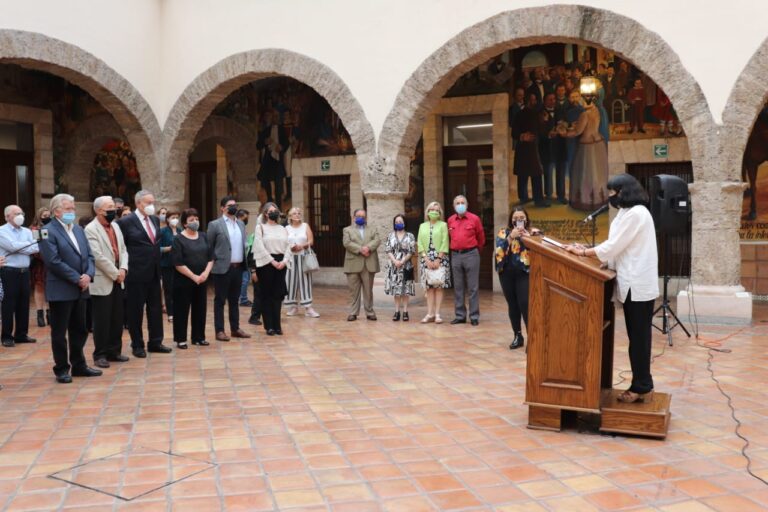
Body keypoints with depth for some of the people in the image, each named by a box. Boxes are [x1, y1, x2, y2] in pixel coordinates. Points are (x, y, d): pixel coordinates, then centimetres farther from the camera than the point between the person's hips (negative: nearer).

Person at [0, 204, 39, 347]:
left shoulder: (27, 231, 12)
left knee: (24, 304, 9)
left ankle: (21, 334, 19)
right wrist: (29, 245, -5)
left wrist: (20, 247, -12)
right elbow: (13, 246, -17)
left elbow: (36, 249, 2)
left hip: (25, 272, 5)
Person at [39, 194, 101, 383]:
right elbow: (54, 261, -17)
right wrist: (77, 279, -16)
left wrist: (88, 275, -8)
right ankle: (62, 369, 14)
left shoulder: (79, 230, 14)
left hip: (80, 289, 7)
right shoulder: (48, 231, -10)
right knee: (59, 332, 4)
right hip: (61, 290, -7)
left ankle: (79, 365, 24)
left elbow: (89, 255, 10)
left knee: (79, 330, 13)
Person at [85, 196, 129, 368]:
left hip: (117, 281, 7)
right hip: (102, 282, -7)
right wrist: (115, 273, -13)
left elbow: (123, 249, 11)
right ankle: (100, 354, 10)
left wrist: (123, 269, -6)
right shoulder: (91, 229, -12)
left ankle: (114, 351, 21)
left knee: (117, 319, 11)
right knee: (102, 321, 0)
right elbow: (98, 257, -18)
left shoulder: (115, 226, 13)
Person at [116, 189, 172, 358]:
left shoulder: (155, 220, 10)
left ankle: (155, 342, 22)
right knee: (135, 310, 5)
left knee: (156, 308, 11)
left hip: (154, 273, 6)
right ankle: (137, 345, 16)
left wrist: (157, 264, 13)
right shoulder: (126, 221, -9)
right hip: (136, 274, -6)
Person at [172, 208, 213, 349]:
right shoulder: (178, 239, -6)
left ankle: (199, 337, 19)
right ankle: (181, 339, 11)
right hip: (183, 281, -5)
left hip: (202, 280, 5)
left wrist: (206, 273, -9)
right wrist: (194, 276, -16)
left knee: (200, 309, 9)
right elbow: (178, 263, -13)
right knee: (182, 310, 2)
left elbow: (210, 258, 7)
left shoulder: (203, 237, 9)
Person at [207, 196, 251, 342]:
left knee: (235, 300, 13)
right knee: (220, 301, 2)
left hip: (238, 267, 6)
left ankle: (235, 328, 20)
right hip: (223, 268, -5)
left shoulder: (241, 224, 13)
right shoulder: (215, 225, -5)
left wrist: (245, 263, 9)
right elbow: (208, 247, -2)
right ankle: (219, 331, 6)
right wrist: (213, 263, -5)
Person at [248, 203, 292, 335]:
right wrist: (272, 261, -14)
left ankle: (277, 325, 9)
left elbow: (288, 246, 8)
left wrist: (284, 261, -9)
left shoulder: (282, 229, 15)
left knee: (278, 294, 4)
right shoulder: (260, 227, 2)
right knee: (266, 295, 1)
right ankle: (269, 326, 6)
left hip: (281, 263, 4)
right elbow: (260, 247, -8)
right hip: (265, 263, -4)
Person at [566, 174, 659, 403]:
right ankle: (641, 386, 18)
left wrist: (583, 252, -8)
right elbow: (620, 248, 16)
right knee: (637, 337, 12)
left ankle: (642, 388, 4)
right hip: (635, 284, 10)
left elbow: (614, 246, -16)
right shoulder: (631, 212, 18)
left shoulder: (635, 213, -15)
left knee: (639, 338, -3)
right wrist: (588, 252, 7)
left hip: (638, 285, -10)